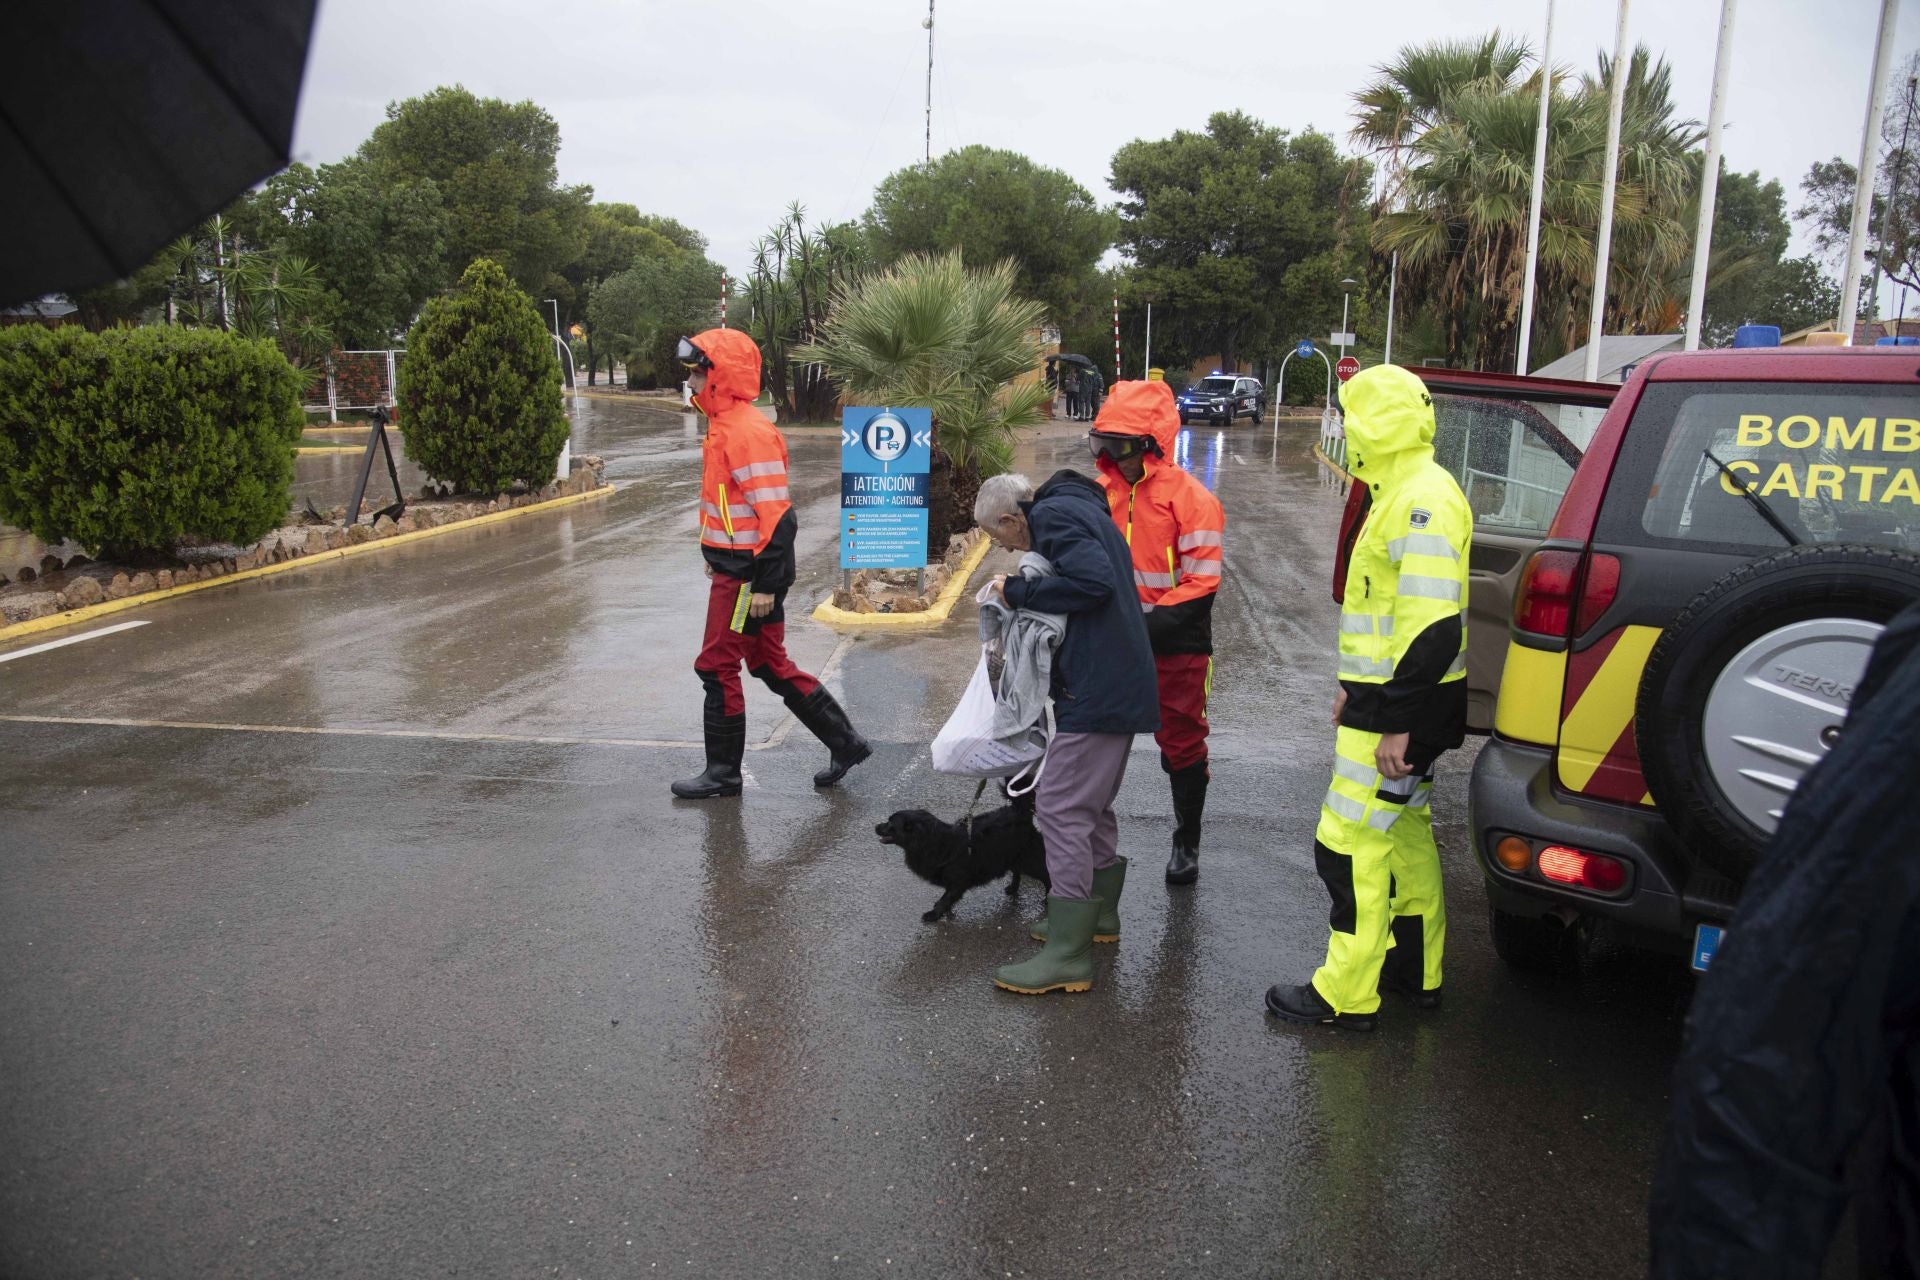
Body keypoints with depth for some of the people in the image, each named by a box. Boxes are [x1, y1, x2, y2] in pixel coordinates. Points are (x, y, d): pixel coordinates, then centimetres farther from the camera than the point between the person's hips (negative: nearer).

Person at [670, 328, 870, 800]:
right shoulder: (725, 426, 12)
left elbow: (776, 515, -22)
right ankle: (845, 743, 24)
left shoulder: (748, 432, -19)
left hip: (747, 575, -10)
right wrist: (718, 558, 25)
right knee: (771, 665, 16)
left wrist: (764, 585, -22)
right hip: (736, 567, 10)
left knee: (718, 667, 0)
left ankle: (723, 771, 14)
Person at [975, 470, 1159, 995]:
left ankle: (1068, 954, -5)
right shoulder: (1079, 508, 19)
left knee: (1061, 809, -8)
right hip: (1122, 683, 11)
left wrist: (1018, 591, -16)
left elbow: (1093, 580, -26)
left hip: (1097, 690, -11)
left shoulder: (1053, 514, -11)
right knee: (1092, 804, 21)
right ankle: (1098, 914, 35)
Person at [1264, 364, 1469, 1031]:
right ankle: (1415, 969, 31)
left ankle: (1346, 993, 3)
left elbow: (1433, 625, -27)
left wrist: (1398, 723, -26)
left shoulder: (1422, 502, -20)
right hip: (1390, 697, 11)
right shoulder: (1405, 492, 14)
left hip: (1401, 706, -11)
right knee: (1403, 830, 19)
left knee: (1353, 841, -6)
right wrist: (1357, 685, 25)